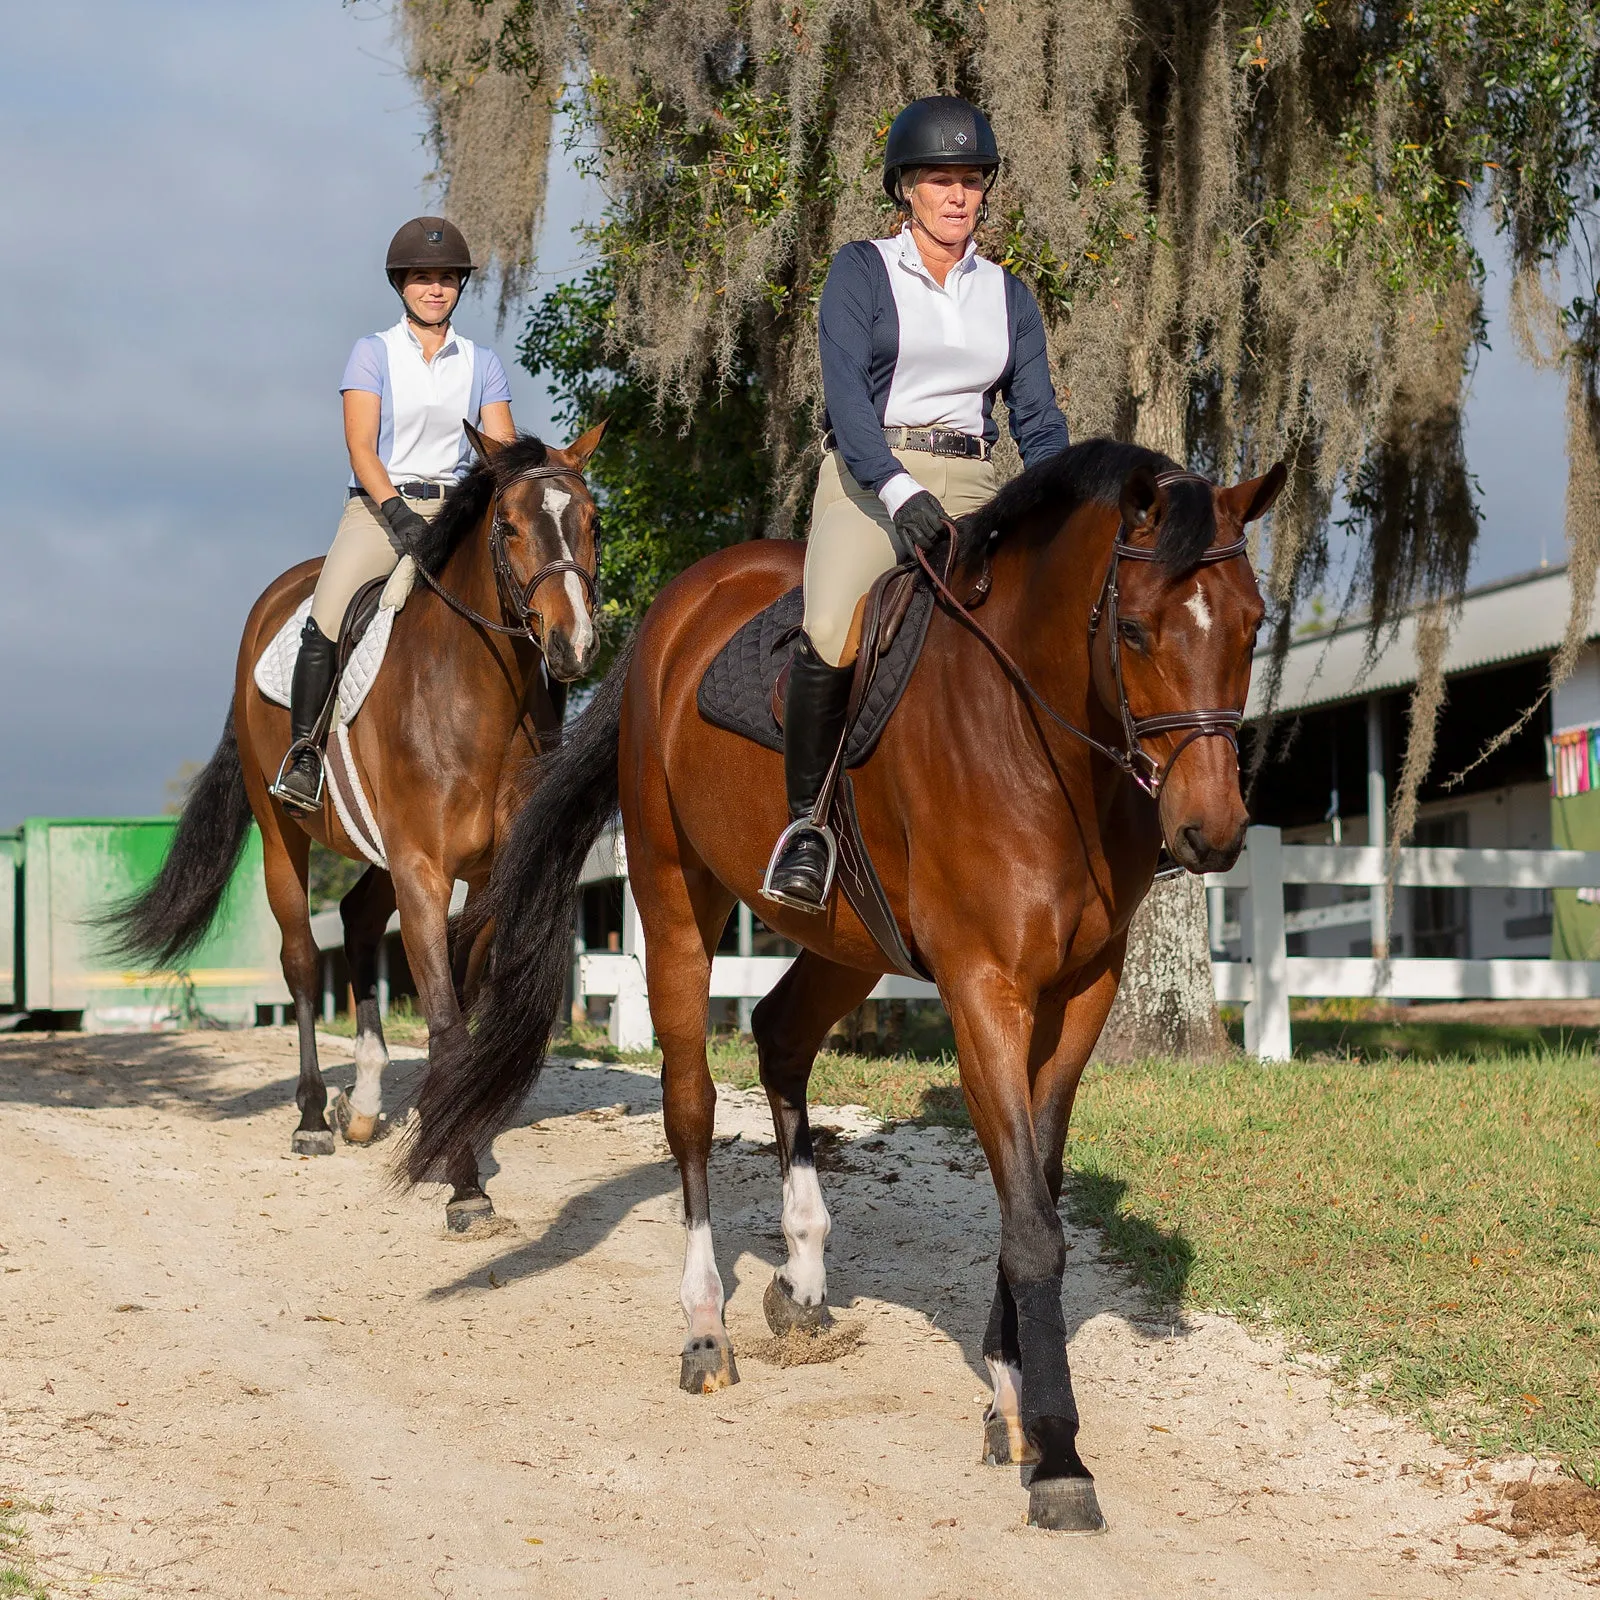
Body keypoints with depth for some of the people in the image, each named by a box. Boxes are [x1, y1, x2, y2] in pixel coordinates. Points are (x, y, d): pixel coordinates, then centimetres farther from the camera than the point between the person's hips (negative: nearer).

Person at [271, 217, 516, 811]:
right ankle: (303, 750, -10)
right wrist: (396, 511, -21)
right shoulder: (373, 353, 4)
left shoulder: (482, 363, 12)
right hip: (379, 506, -3)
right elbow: (360, 446, -6)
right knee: (325, 625, -25)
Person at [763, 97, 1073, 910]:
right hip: (868, 476, -4)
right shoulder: (862, 271, 4)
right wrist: (898, 489, -26)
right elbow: (844, 392, -9)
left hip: (969, 485, 4)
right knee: (829, 640, -28)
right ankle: (806, 821, -12)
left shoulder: (1008, 295, 16)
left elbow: (1038, 421, 13)